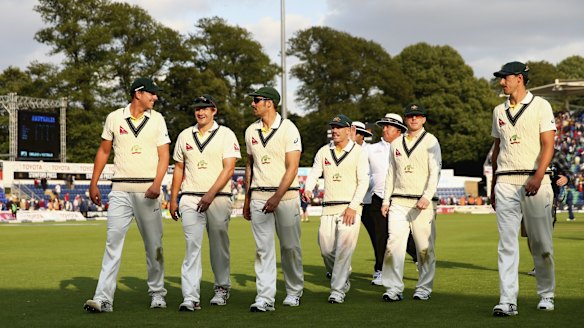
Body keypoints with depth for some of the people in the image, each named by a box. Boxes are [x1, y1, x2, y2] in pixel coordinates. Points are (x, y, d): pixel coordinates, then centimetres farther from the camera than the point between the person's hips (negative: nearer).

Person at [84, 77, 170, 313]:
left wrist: (157, 184, -14)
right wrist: (93, 184, 8)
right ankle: (104, 298, -10)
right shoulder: (114, 118, 6)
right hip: (120, 190, 0)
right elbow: (103, 151, 13)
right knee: (113, 242, -7)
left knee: (154, 244, 5)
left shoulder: (157, 119, 6)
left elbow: (164, 155, 1)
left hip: (148, 190, 0)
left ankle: (157, 293, 19)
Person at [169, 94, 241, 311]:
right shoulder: (185, 135, 13)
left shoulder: (226, 135, 1)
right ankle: (191, 297, -14)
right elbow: (179, 169, 17)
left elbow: (229, 169, -8)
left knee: (219, 246, 6)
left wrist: (210, 194, -17)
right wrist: (173, 199, 12)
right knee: (192, 246, -8)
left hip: (218, 198, -2)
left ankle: (222, 289, 24)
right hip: (190, 199, 2)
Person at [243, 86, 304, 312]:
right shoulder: (251, 131, 10)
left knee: (290, 246, 4)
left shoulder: (288, 129, -7)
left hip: (285, 194, -4)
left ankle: (294, 292, 21)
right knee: (263, 248, -2)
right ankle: (265, 298, -5)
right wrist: (247, 199, 15)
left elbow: (292, 168, -12)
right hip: (258, 196, 4)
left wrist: (277, 197, -22)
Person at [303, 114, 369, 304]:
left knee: (344, 249, -10)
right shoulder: (323, 152, 12)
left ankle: (338, 290, -6)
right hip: (328, 208, 4)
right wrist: (308, 190, -18)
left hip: (350, 208, -4)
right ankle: (343, 278, 29)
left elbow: (363, 182, -4)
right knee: (326, 249, 4)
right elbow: (314, 173, 4)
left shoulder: (359, 152, 0)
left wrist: (353, 207, -13)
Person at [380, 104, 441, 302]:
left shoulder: (430, 141, 3)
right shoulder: (396, 143, 17)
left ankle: (424, 289, 8)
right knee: (394, 245, -7)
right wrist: (386, 200, 13)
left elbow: (435, 171, -6)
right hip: (398, 202, 3)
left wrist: (427, 197, -20)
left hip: (422, 203, -3)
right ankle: (393, 290, -5)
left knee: (425, 247, -2)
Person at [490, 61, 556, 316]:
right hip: (505, 182, 4)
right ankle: (508, 301, -7)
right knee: (507, 243, -4)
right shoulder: (499, 111, 16)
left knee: (541, 243, 2)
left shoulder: (540, 106, 1)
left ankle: (546, 295, 18)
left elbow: (548, 145, -7)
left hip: (535, 181, -4)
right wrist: (493, 185, 18)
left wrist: (538, 177, -20)